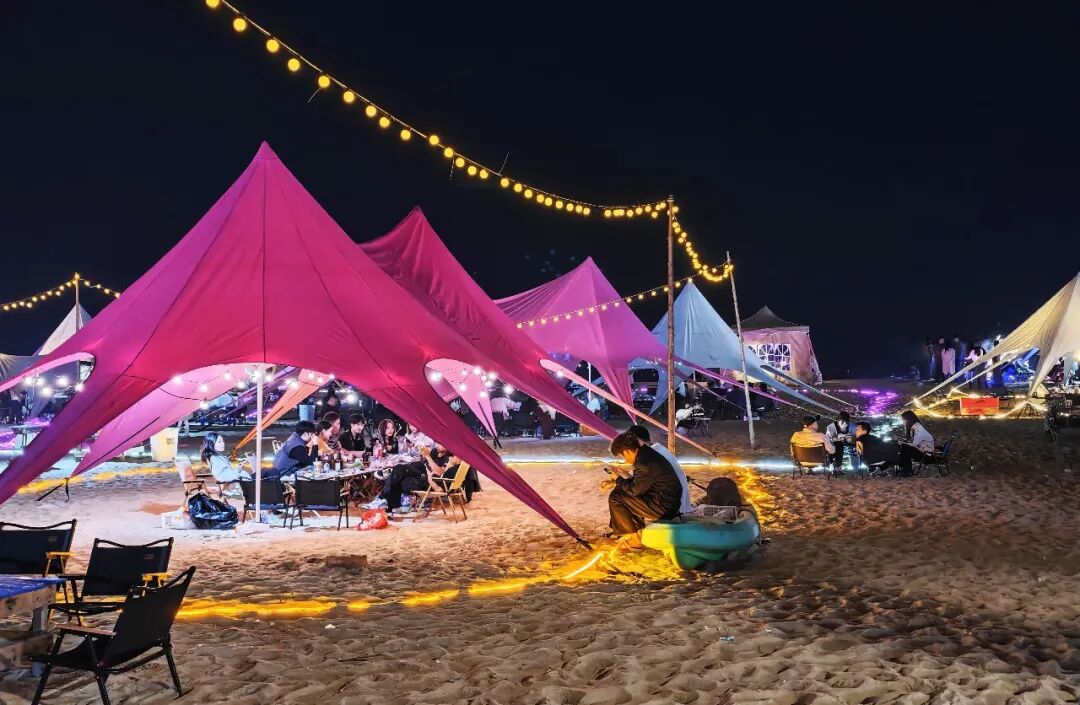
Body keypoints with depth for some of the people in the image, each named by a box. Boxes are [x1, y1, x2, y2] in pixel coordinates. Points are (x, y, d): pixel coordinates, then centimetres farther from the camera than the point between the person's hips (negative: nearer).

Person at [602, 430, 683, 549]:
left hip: (663, 508, -10)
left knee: (615, 498, -9)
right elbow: (636, 483, 19)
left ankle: (634, 539, 2)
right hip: (667, 501, 10)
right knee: (621, 491, 17)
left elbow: (634, 490, -17)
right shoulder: (646, 454, 7)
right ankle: (636, 529, 19)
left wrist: (618, 479, 0)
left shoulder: (645, 463, -24)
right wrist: (614, 483, 14)